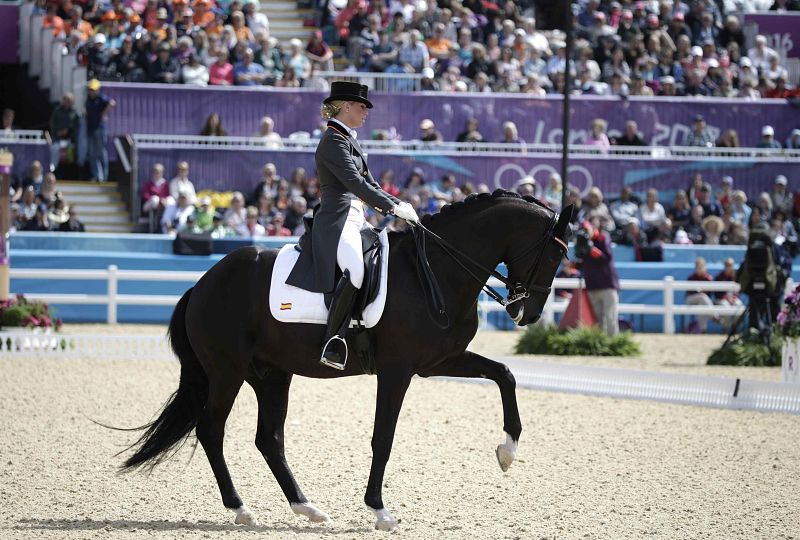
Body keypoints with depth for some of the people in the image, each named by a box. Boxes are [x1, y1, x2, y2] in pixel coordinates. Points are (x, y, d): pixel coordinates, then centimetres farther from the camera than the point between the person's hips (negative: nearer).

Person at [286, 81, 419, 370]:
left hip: (355, 219, 11)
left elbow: (370, 184, 26)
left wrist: (398, 205, 13)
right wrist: (393, 207, -18)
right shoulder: (334, 140, -7)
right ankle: (333, 343, -36)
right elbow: (355, 183, -17)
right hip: (337, 219, -11)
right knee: (355, 270, -35)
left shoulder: (348, 140, 24)